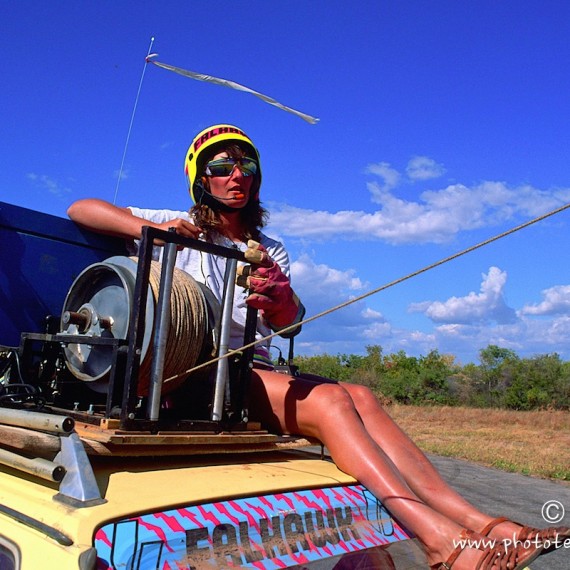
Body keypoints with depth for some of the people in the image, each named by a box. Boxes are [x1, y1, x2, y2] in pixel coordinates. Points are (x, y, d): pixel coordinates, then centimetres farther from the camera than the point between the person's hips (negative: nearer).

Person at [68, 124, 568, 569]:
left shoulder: (269, 250, 17)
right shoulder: (182, 228, 7)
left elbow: (292, 323, -1)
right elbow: (80, 210, -1)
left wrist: (279, 301, -27)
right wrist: (153, 229, -19)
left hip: (257, 371, 5)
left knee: (359, 396, -21)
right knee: (330, 400, -28)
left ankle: (479, 525, -28)